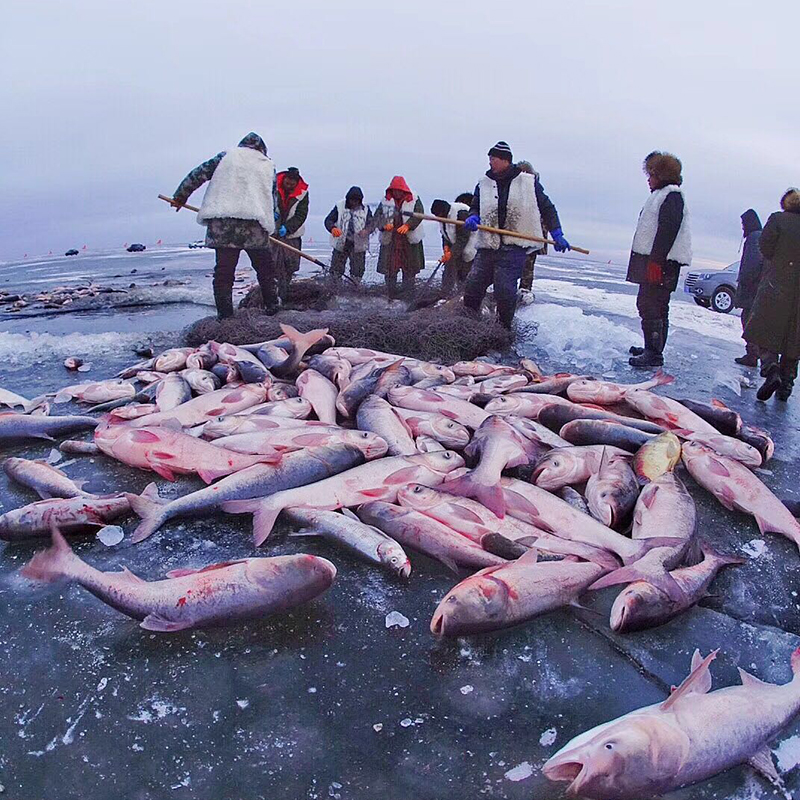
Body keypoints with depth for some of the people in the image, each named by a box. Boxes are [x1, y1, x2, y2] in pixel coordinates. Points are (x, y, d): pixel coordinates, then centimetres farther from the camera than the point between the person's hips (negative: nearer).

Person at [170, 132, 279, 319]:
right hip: (255, 225, 0)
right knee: (265, 267, 16)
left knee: (223, 269, 5)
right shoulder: (268, 165, 18)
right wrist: (271, 224, 23)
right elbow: (272, 199, 16)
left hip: (222, 222, 0)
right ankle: (271, 305, 20)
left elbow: (198, 174, 11)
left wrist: (180, 197, 19)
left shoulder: (226, 156, 15)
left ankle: (224, 312, 4)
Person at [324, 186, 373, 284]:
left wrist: (366, 230, -27)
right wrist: (333, 228, -28)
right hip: (341, 244, -1)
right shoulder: (339, 207, -2)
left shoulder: (365, 209, 3)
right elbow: (328, 220, -5)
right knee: (336, 269, 2)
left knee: (357, 271, 6)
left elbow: (371, 223, -3)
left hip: (358, 245, 1)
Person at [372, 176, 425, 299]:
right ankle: (391, 297, 14)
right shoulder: (385, 201, 5)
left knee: (409, 270, 4)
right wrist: (384, 225, -21)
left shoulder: (414, 200, 0)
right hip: (390, 241, 1)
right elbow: (376, 217, 1)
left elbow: (419, 215, -13)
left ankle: (408, 297, 13)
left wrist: (407, 225, -29)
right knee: (389, 270, 2)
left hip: (409, 242, -1)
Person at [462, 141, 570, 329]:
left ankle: (504, 329, 3)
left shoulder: (529, 182, 4)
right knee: (473, 285, -1)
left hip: (514, 248, -4)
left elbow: (547, 208, 11)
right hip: (488, 247, 4)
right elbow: (475, 207, 16)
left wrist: (557, 235, 6)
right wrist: (473, 217, -9)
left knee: (504, 289, -15)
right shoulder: (484, 184, 11)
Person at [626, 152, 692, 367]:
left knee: (651, 306, -13)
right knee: (647, 305, 15)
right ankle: (651, 348, 24)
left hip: (661, 262, -11)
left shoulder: (672, 196, -9)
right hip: (653, 261, 11)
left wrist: (656, 261, -26)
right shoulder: (661, 195, 22)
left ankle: (654, 353, -12)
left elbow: (668, 230, -20)